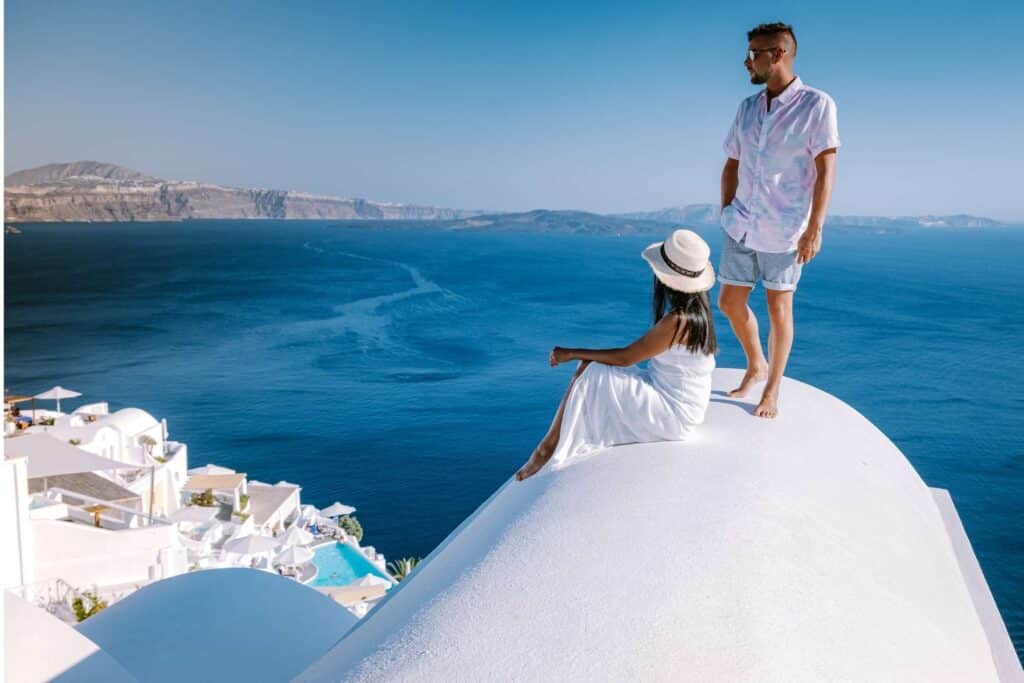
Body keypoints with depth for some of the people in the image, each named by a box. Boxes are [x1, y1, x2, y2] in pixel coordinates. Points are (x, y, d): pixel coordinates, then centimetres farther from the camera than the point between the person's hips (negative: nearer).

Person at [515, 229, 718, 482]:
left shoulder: (678, 320, -24)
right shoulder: (694, 309, 4)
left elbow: (625, 357, -18)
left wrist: (572, 353, -10)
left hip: (671, 414, -9)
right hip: (673, 402, 9)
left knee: (588, 374, -14)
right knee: (587, 369, 5)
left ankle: (547, 449, -1)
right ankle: (548, 449, 3)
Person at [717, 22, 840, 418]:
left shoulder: (816, 105, -8)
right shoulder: (747, 108, 8)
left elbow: (826, 170, -11)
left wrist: (815, 228, -15)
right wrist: (726, 213, 9)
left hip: (784, 230, -5)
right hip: (741, 226, 5)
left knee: (778, 308, 4)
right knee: (729, 302, 10)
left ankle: (772, 392, 19)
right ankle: (756, 366, 35)